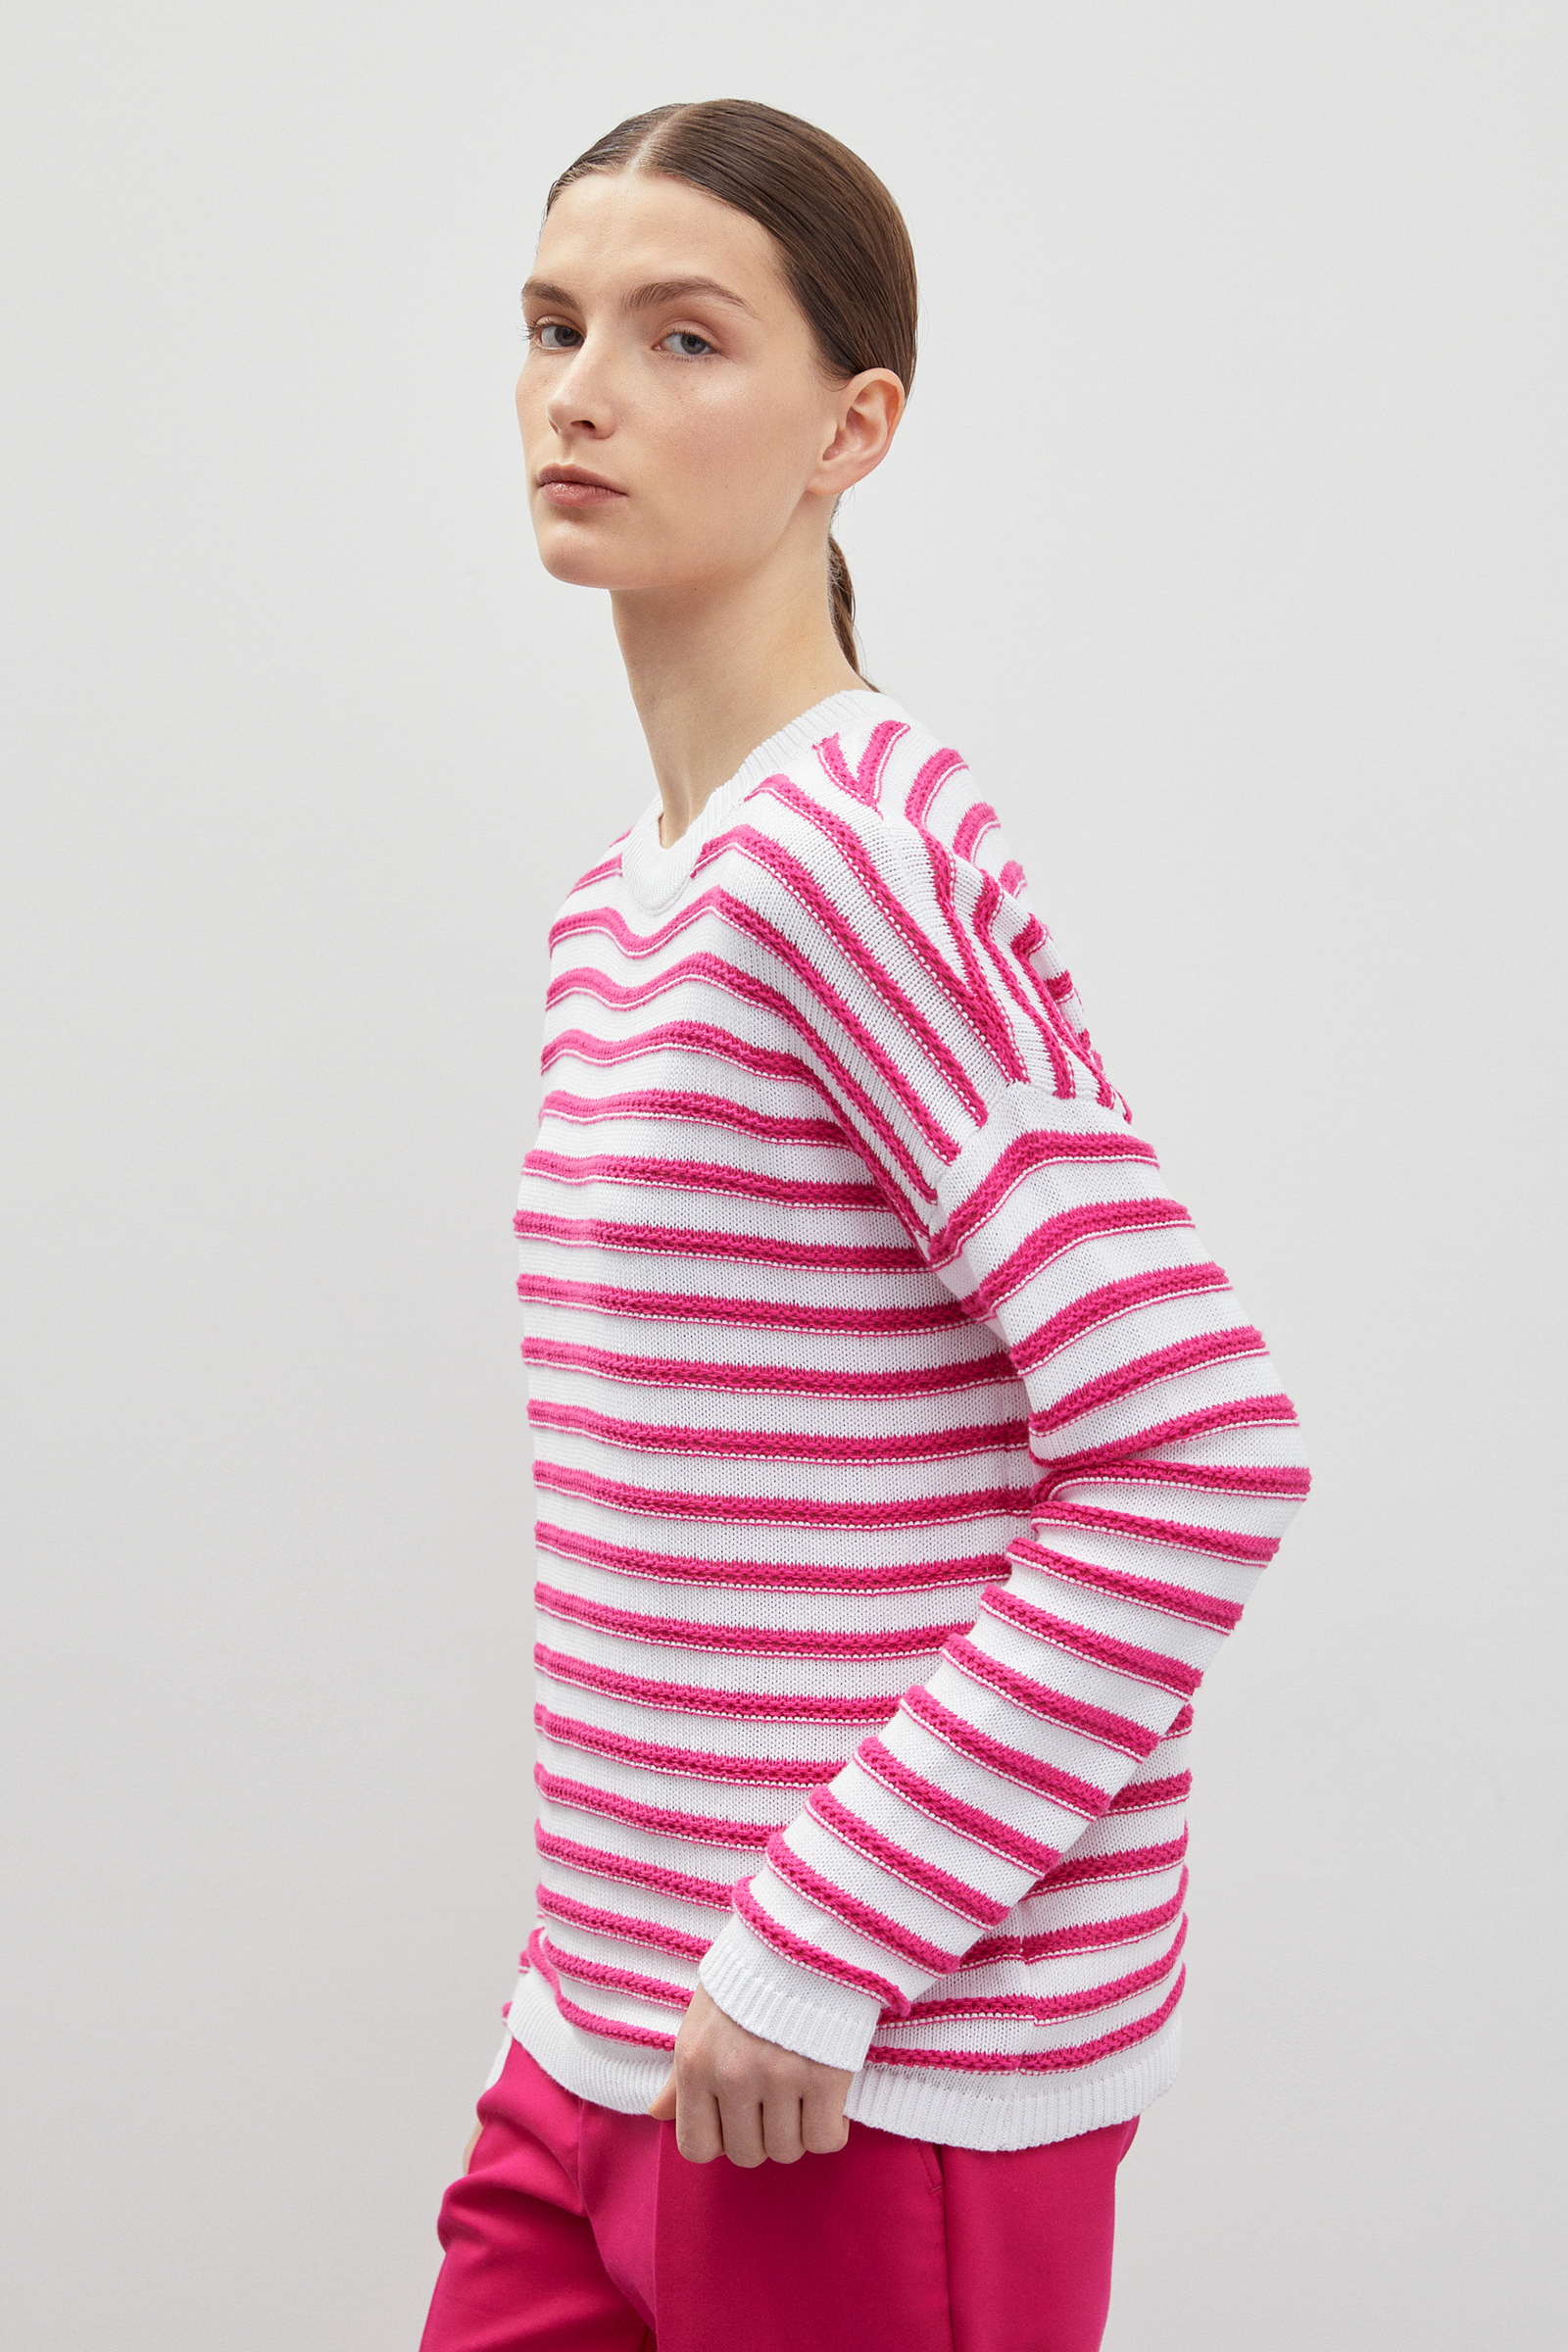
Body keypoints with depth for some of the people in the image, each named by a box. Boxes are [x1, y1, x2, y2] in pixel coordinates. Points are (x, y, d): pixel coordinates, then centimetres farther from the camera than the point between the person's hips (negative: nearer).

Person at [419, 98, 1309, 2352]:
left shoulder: (841, 848, -17)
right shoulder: (625, 900, 10)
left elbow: (1198, 1452, -22)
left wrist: (826, 1951, -19)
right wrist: (613, 1983, 13)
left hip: (883, 2079, -8)